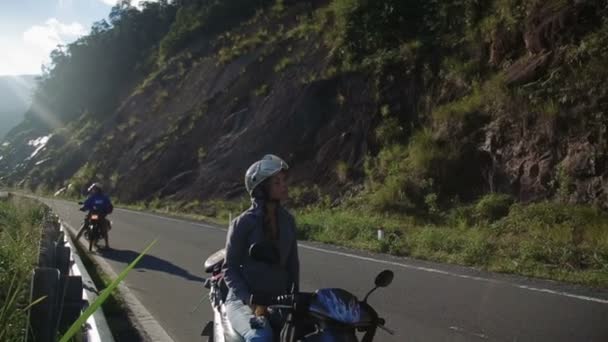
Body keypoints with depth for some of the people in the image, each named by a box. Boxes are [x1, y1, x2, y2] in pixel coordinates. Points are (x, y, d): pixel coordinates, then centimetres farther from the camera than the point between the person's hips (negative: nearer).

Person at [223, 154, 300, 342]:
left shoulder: (287, 220, 5)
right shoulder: (243, 223, -10)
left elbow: (292, 262, 11)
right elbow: (230, 269, -8)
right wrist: (251, 301, -19)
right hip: (242, 300, -5)